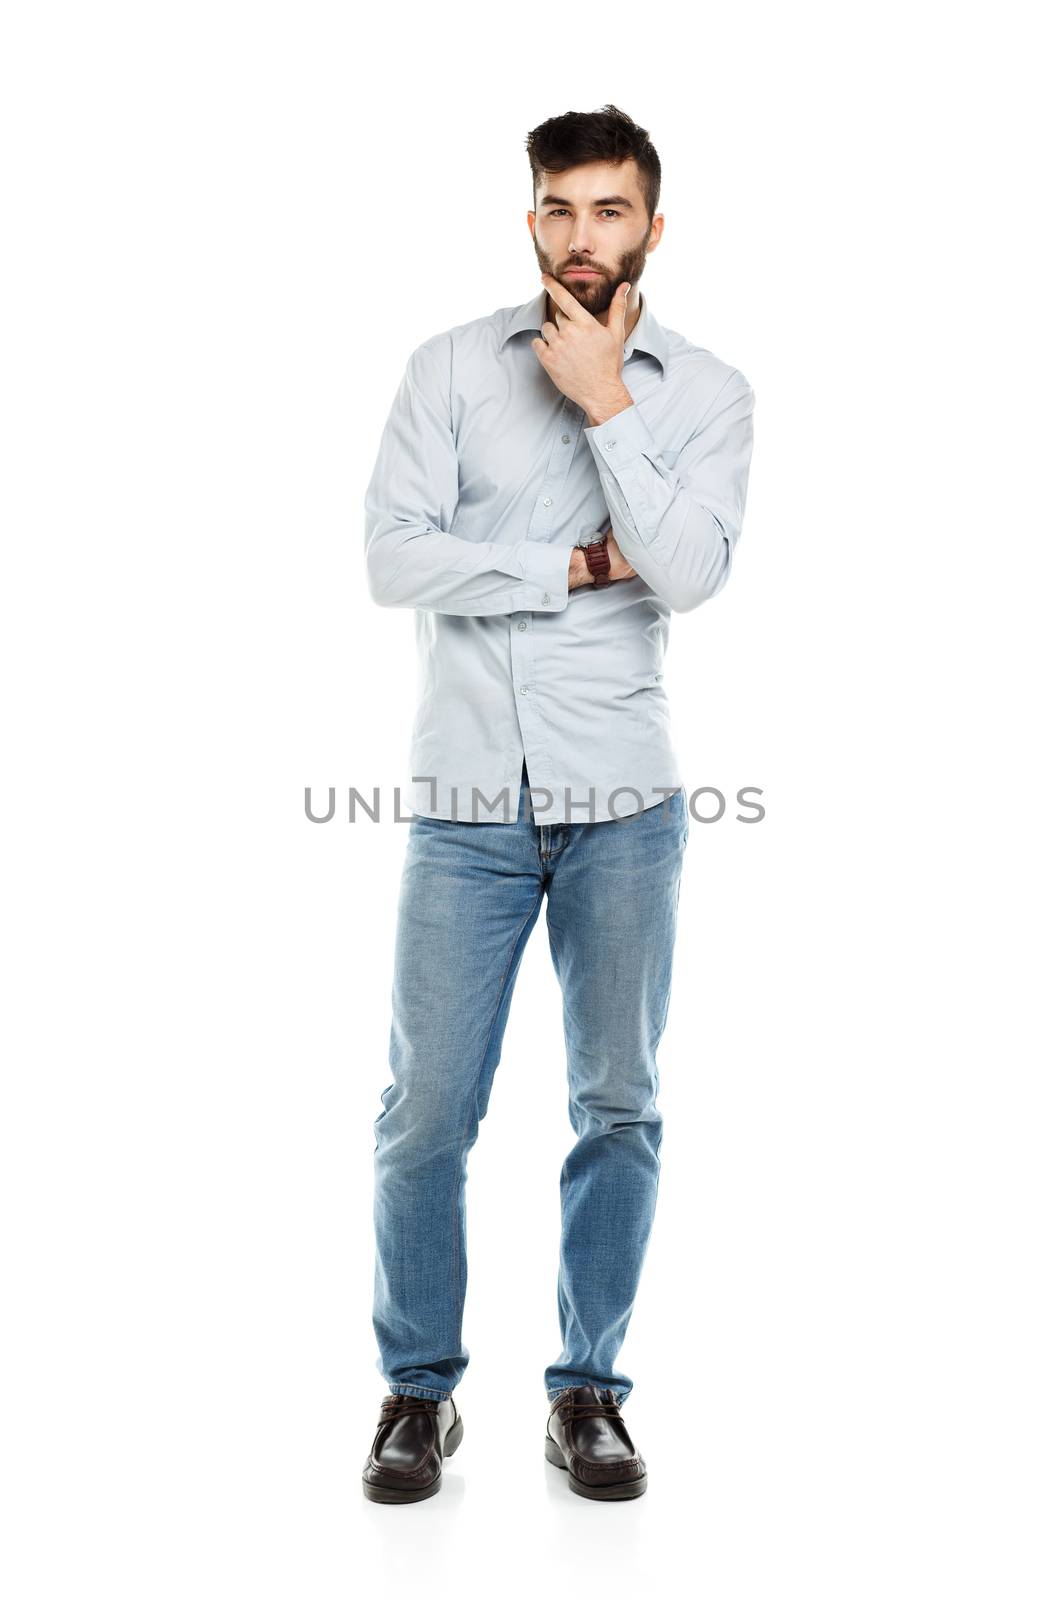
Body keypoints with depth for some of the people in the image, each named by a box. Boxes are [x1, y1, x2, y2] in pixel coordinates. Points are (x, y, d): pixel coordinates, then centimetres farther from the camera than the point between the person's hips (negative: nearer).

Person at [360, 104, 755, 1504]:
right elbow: (391, 559, -8)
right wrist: (576, 565, -8)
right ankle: (420, 1390, 22)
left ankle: (588, 1390, 25)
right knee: (426, 1114, 2)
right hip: (467, 805, 0)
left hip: (623, 807, 1)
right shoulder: (450, 367, 4)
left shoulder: (706, 391, 4)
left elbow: (691, 573, -11)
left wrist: (609, 405, -11)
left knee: (619, 1110, 8)